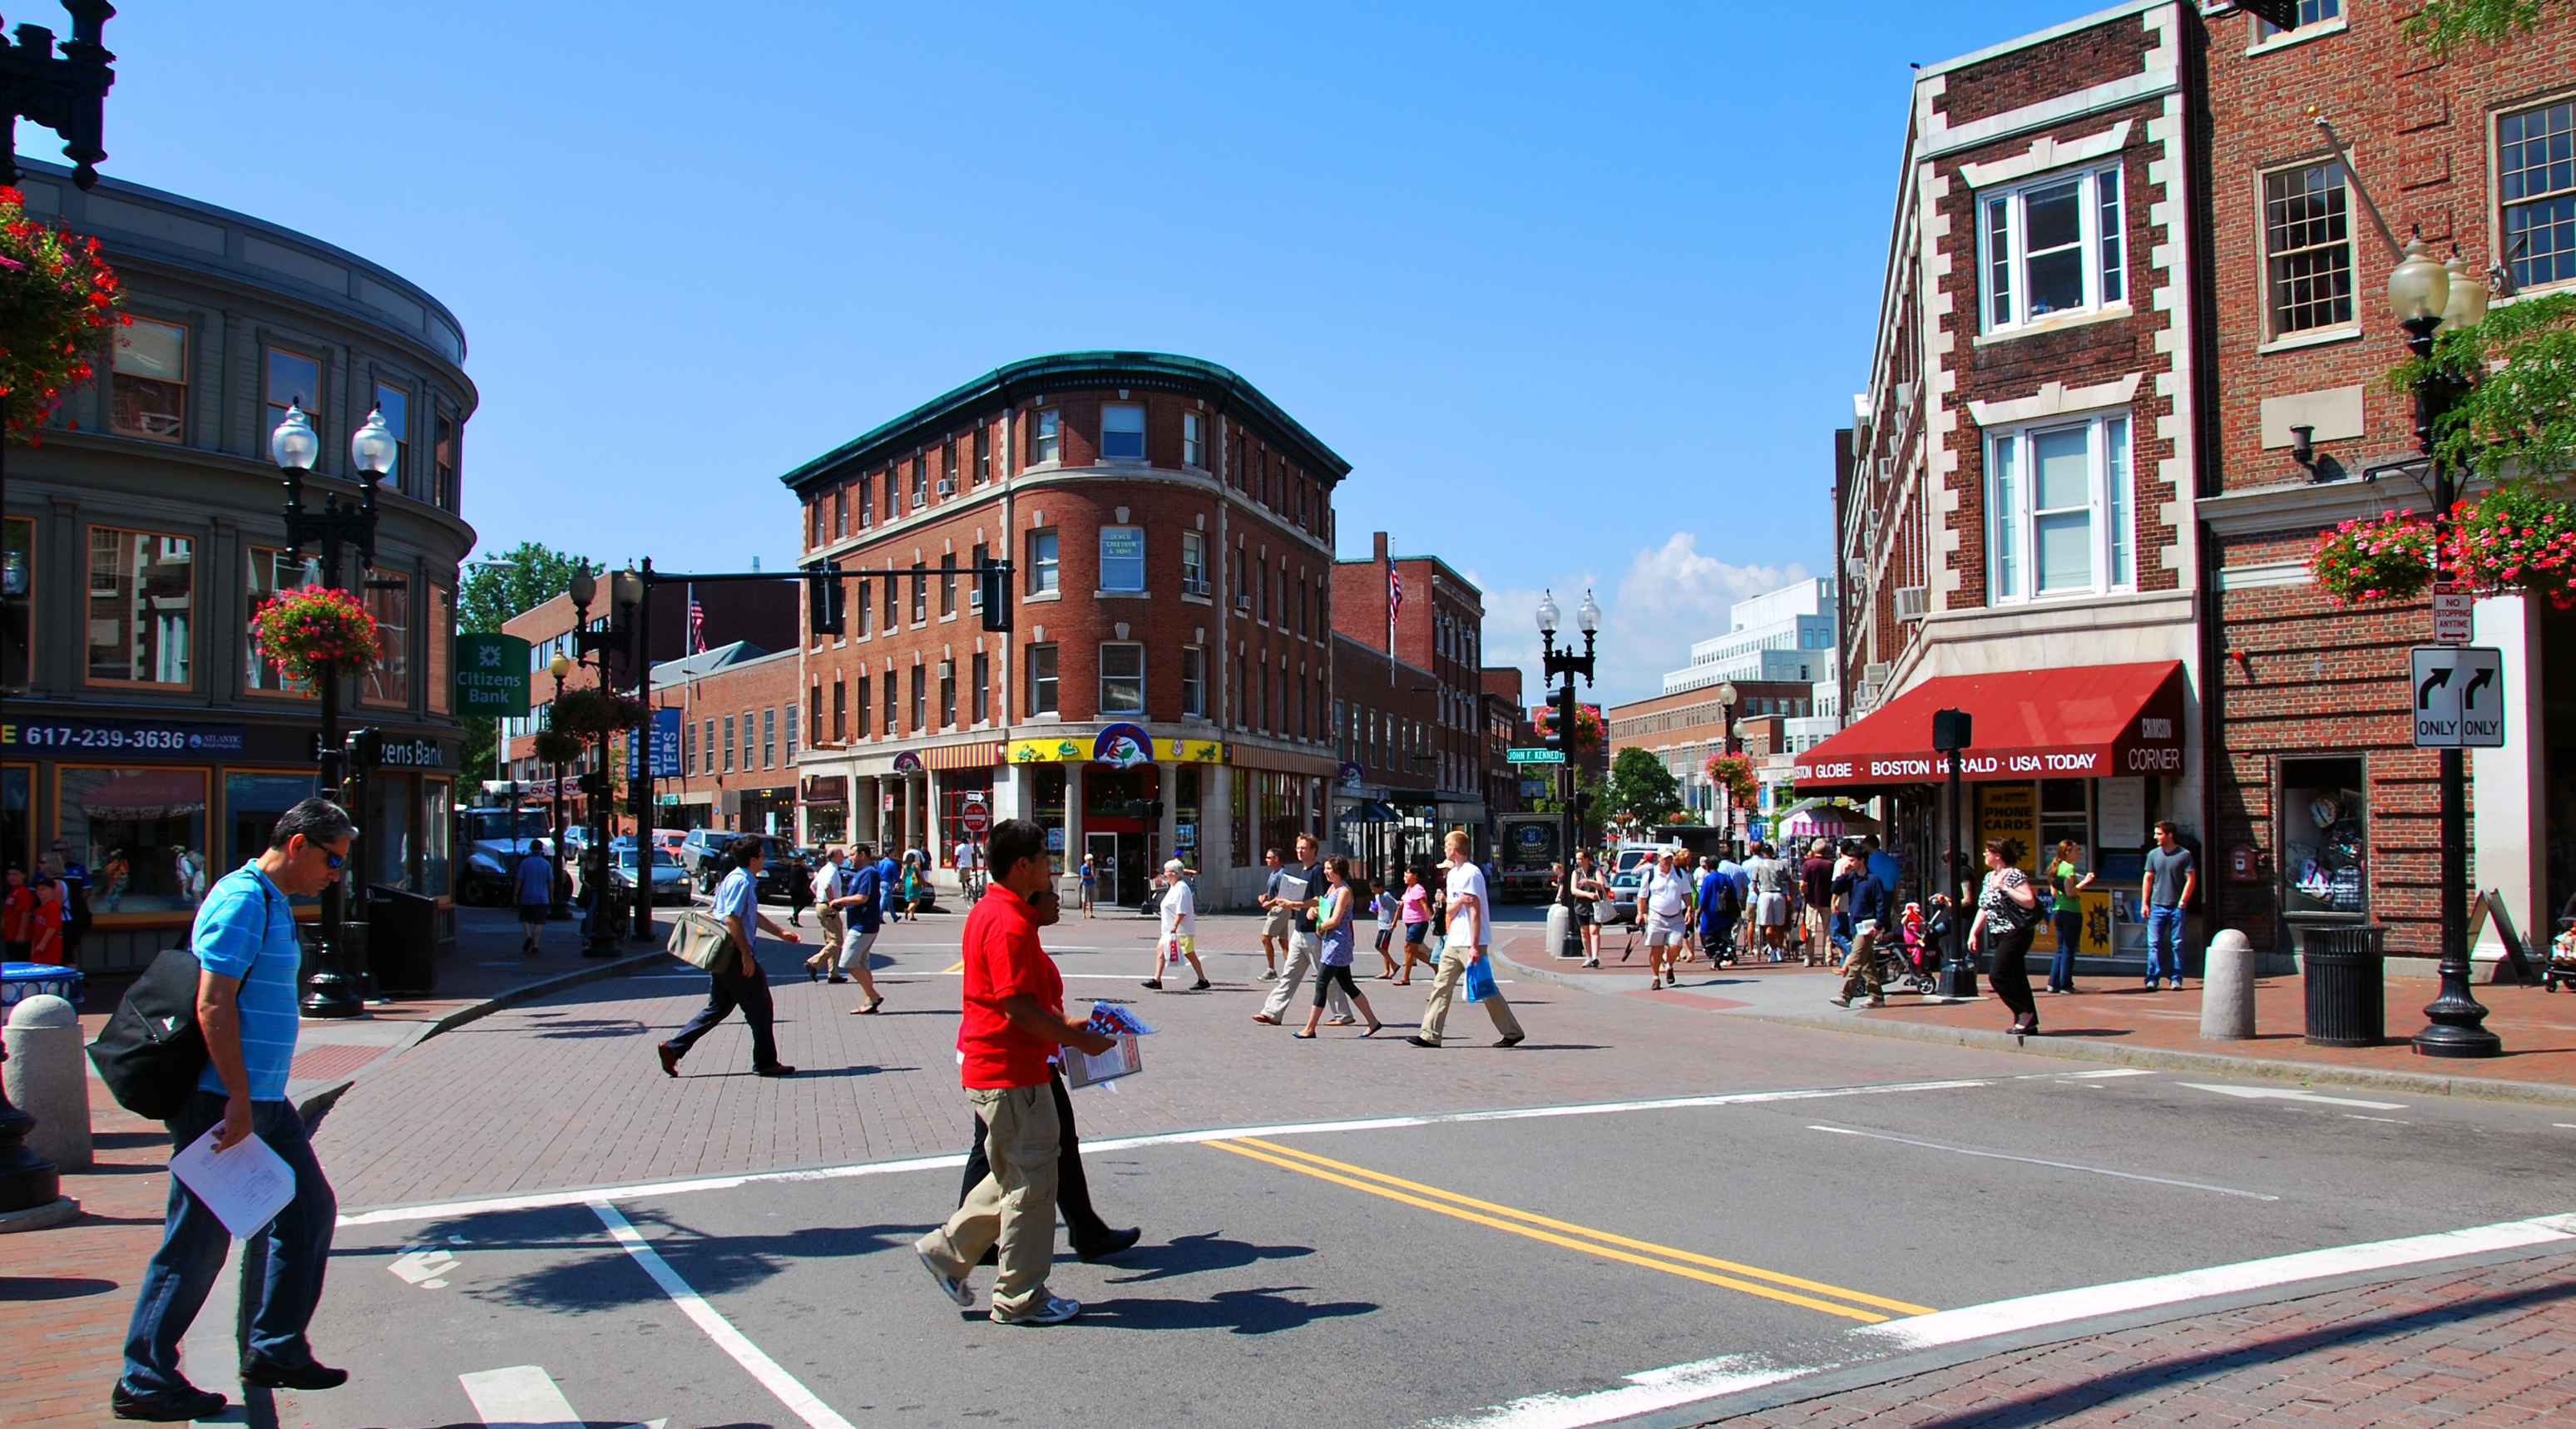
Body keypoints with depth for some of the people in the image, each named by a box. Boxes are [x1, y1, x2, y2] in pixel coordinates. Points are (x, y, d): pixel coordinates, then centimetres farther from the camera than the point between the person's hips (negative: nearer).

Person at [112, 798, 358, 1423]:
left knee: (309, 1209, 13)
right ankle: (143, 1379, 10)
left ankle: (274, 1349, 21)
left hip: (263, 1100, 10)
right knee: (198, 1241, -1)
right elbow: (213, 1005, -22)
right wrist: (238, 1102, -23)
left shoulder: (274, 904, 15)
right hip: (223, 1100, -10)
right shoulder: (242, 900, -16)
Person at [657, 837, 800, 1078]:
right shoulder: (741, 881, -17)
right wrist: (746, 955, -22)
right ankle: (766, 1063, 9)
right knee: (759, 1008, 1)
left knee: (718, 1008, 15)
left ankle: (673, 1048, 12)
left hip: (725, 958, 10)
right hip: (735, 955, -10)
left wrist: (781, 932, 30)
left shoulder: (741, 879, 16)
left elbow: (753, 916, 28)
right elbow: (732, 919, -24)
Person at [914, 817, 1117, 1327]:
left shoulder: (991, 911, 13)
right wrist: (1076, 1038, -15)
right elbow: (1016, 1005, -24)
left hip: (989, 1068, 10)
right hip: (1009, 1072, -10)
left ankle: (948, 1249, 25)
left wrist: (1064, 1024, 14)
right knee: (1032, 1181, 1)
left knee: (1013, 1176, 21)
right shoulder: (1009, 922, -20)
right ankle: (1021, 1299, 11)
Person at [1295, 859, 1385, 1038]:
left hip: (1339, 942, -10)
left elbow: (1335, 920, -19)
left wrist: (1320, 927, -4)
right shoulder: (1331, 888, 14)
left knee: (1321, 984, -6)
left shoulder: (1345, 891, -13)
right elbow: (1323, 908, 26)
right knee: (1347, 985, 11)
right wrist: (1315, 909, 4)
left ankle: (1310, 1029, -1)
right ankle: (1373, 1022, 15)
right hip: (1331, 941, 10)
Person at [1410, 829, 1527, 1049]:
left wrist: (1474, 946, -20)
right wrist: (1459, 901, -12)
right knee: (1441, 985, 2)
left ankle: (1512, 1031, 9)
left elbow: (1475, 912, -17)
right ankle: (1430, 1035, 2)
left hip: (1470, 942, -9)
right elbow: (1450, 911, 11)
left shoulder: (1471, 873, -13)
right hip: (1454, 941, 9)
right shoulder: (1453, 874, 15)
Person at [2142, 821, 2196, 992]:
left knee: (2177, 944, 3)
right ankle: (2152, 978, -1)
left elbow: (2191, 880, -2)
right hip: (2157, 906, 2)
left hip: (2176, 907, -2)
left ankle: (2176, 979, 8)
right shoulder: (2153, 854, 7)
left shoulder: (2184, 855, -2)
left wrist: (2183, 901, -9)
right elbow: (2147, 879, 10)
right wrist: (2144, 903, 5)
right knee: (2154, 943, -3)